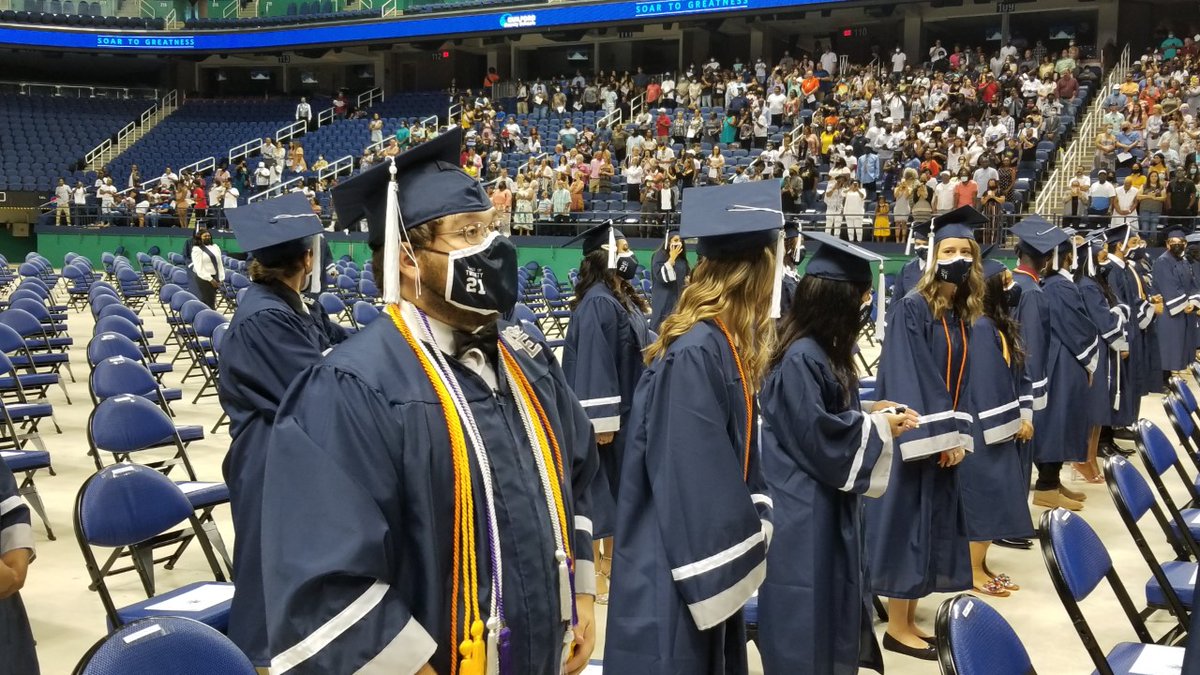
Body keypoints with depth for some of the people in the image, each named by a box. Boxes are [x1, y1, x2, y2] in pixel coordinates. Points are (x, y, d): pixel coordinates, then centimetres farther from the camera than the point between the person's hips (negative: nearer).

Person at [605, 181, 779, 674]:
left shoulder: (720, 346, 4)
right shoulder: (694, 356, -23)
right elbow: (692, 487, -23)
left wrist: (753, 530, 3)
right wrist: (727, 575, -15)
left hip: (706, 573, 9)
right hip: (677, 587, -9)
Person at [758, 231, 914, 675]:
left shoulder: (821, 351, 9)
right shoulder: (801, 359, -22)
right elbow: (817, 438, -24)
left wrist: (870, 411, 3)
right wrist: (877, 427, -12)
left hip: (824, 503, 10)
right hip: (803, 512, -10)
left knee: (835, 608, 18)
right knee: (807, 626, 0)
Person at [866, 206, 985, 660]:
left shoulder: (964, 315, 10)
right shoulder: (912, 310, -13)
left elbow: (963, 380, 11)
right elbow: (908, 381, -18)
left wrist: (957, 434, 0)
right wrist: (938, 436, -19)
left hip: (943, 438, 8)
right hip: (913, 437, -8)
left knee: (933, 525, 11)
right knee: (907, 523, -3)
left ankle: (909, 619, 21)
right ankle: (897, 628, 7)